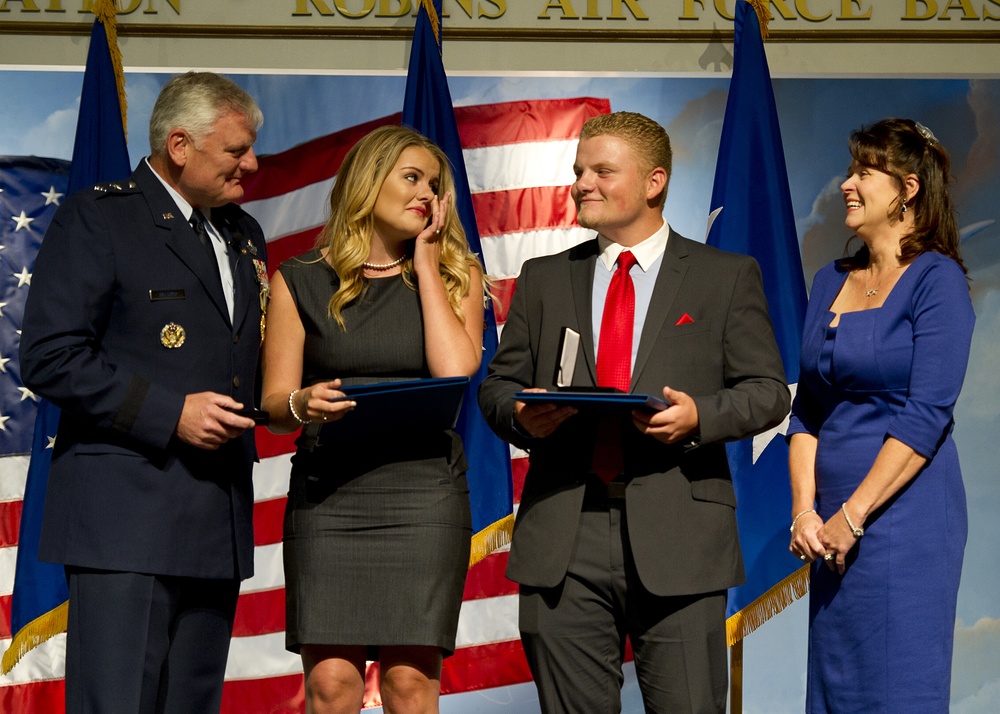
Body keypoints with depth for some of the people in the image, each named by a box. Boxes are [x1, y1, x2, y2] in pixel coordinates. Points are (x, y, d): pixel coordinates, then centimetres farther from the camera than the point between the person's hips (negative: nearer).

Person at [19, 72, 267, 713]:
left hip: (219, 520, 7)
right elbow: (48, 358, -11)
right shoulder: (97, 217, -3)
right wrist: (169, 413, -16)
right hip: (126, 516, -7)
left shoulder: (243, 235, 20)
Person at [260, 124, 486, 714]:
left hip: (424, 492, 0)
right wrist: (304, 403, -18)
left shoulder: (454, 275, 11)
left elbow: (456, 370, -7)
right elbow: (275, 403, 7)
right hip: (327, 493, 0)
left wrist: (424, 258, 0)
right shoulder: (301, 281, 9)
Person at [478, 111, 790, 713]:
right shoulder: (543, 279, 16)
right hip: (563, 538, 3)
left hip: (677, 535, -2)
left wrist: (700, 416, -15)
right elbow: (499, 384, 16)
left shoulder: (728, 277, 8)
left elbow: (767, 392, 4)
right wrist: (520, 416, -7)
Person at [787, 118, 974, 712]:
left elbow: (927, 414, -14)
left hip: (905, 513, -7)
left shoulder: (937, 279, -7)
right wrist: (805, 510, -1)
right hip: (833, 524, 7)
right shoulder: (831, 282, 13)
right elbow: (807, 409, 12)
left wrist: (853, 516, -16)